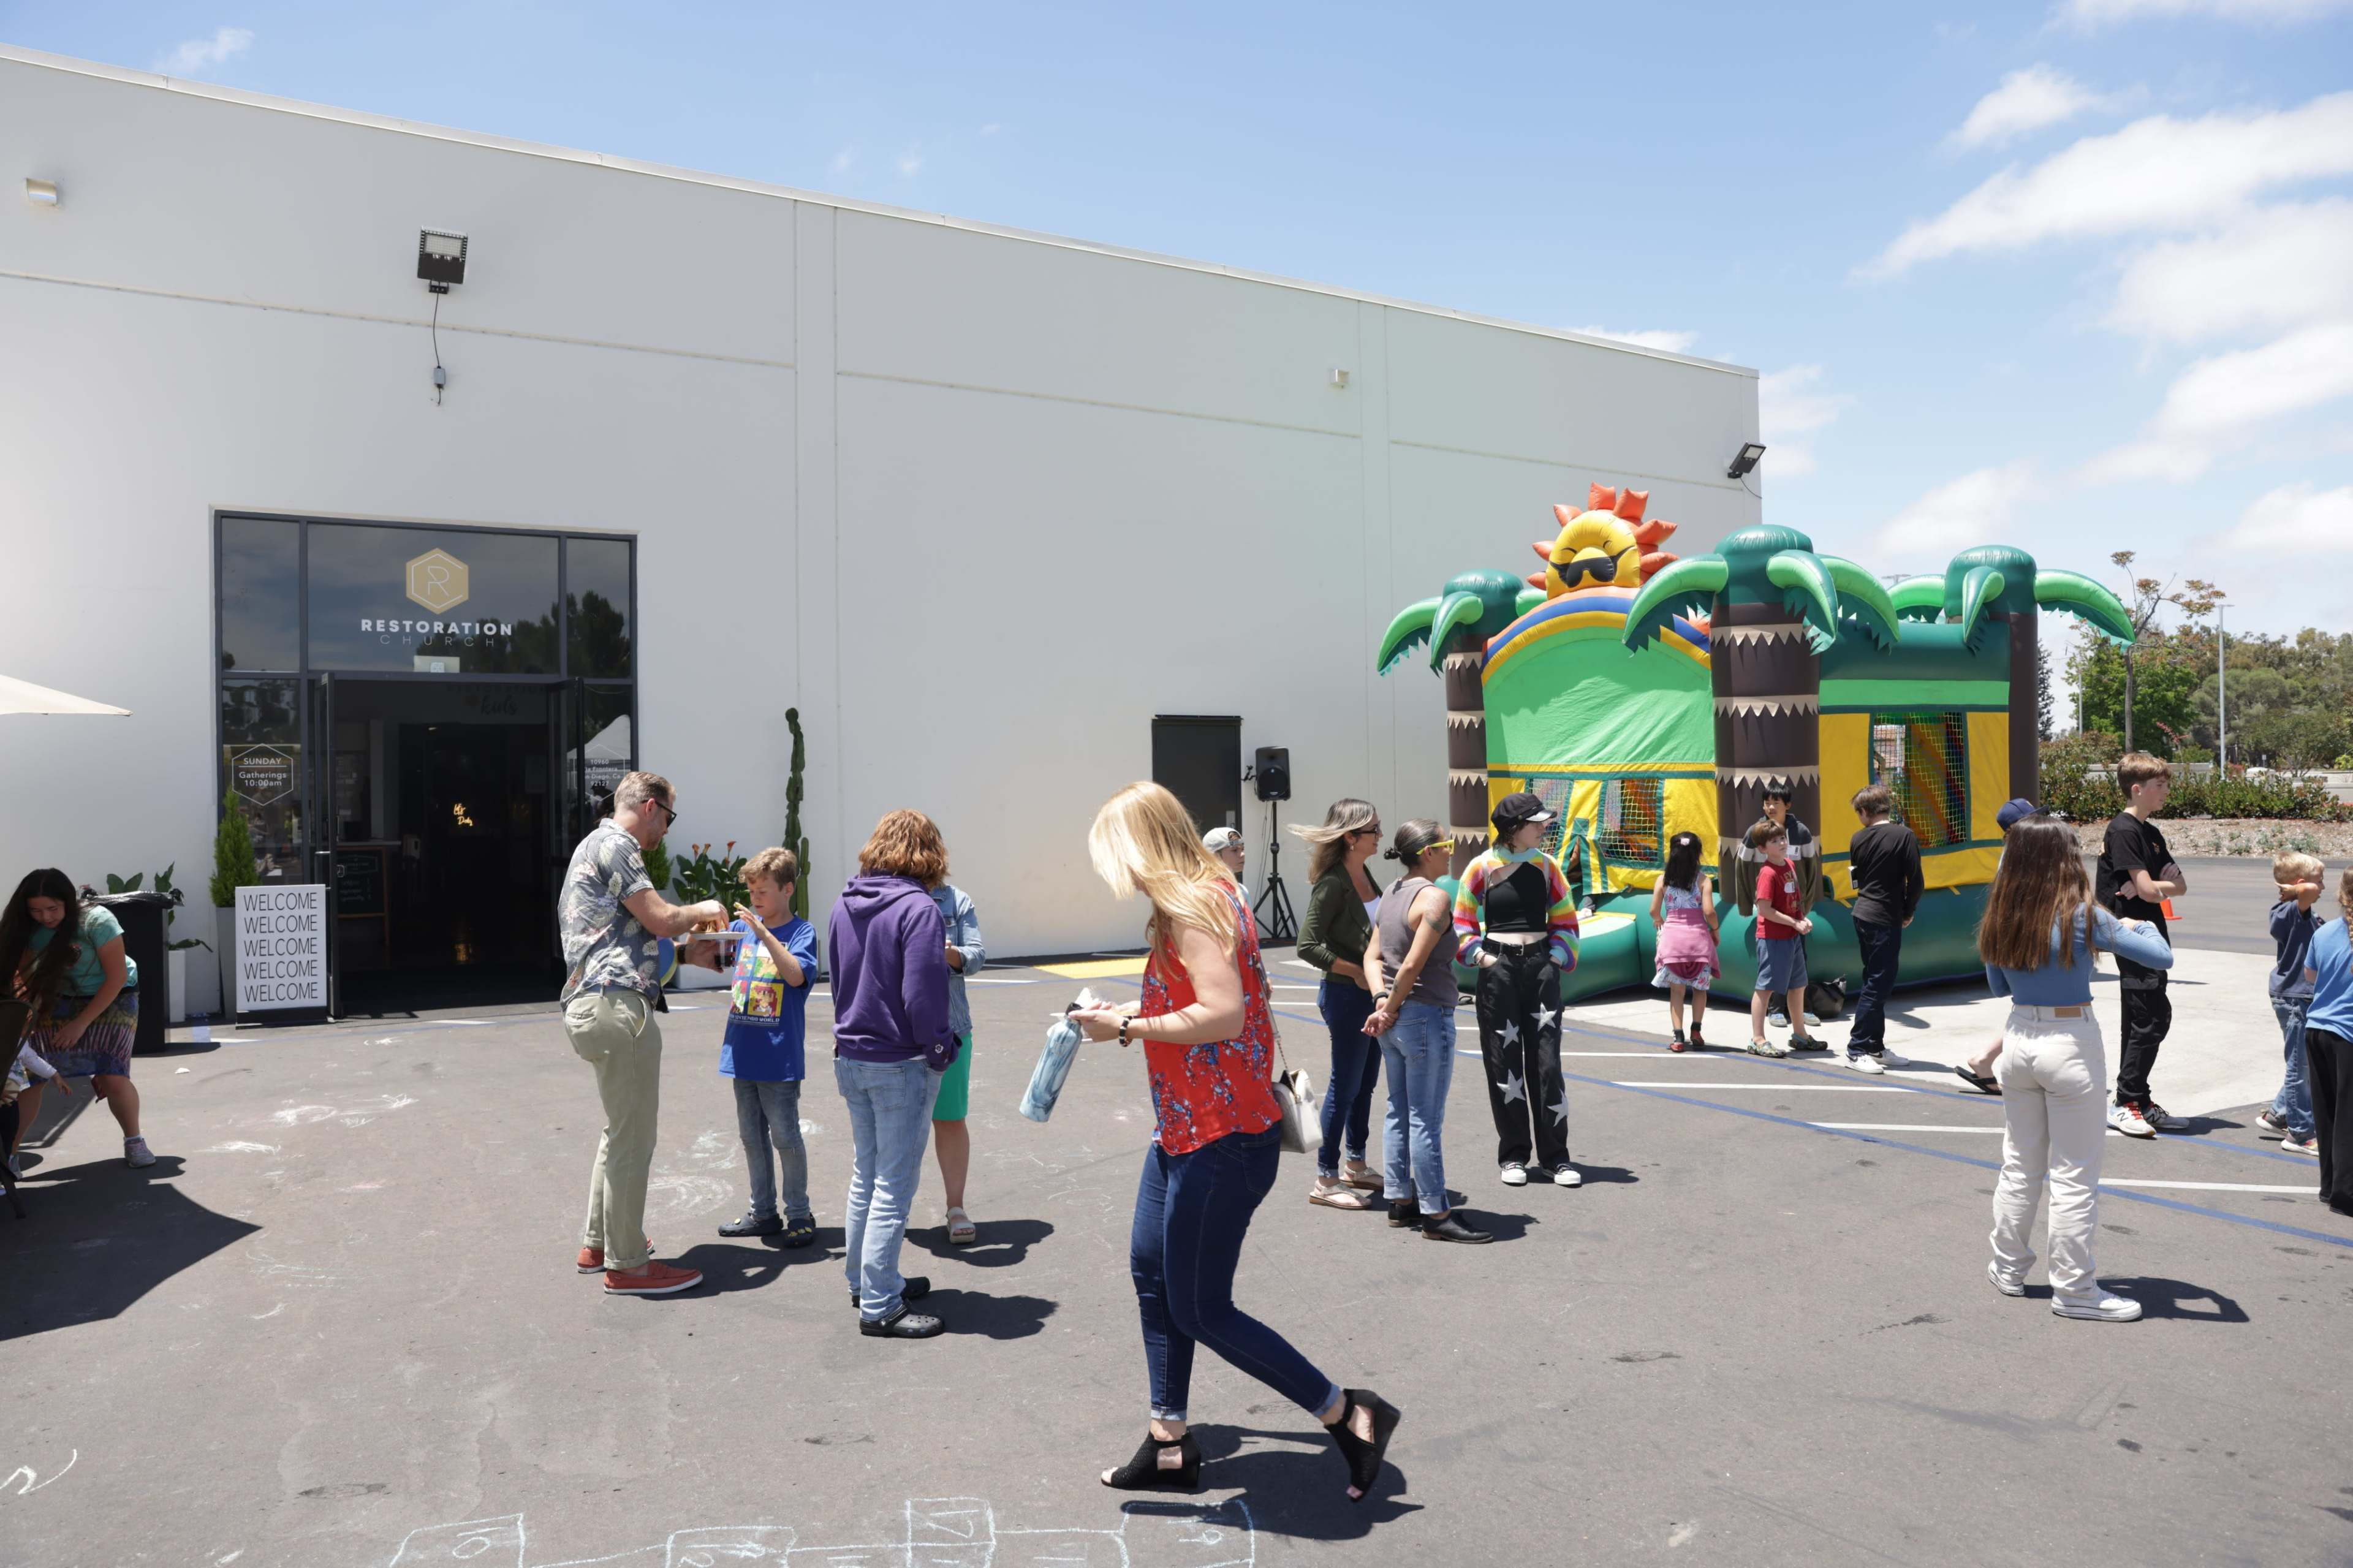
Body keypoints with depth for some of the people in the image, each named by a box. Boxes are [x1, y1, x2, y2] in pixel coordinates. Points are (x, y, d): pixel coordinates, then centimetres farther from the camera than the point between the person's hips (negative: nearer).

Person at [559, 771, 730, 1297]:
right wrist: (702, 911, 4)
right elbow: (662, 919, -15)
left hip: (595, 1004, 11)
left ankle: (597, 1243, 30)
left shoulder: (597, 846, 24)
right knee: (632, 1140, -3)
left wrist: (686, 954, 21)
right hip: (617, 1004, -11)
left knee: (620, 1131, 22)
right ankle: (626, 1264, 5)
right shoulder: (614, 845, -8)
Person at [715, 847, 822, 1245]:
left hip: (780, 1056, -6)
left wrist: (764, 933, -26)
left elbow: (797, 975, -22)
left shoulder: (801, 931, -7)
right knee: (751, 1136, 14)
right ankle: (763, 1212, 26)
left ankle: (799, 1214, 13)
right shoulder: (743, 928, 8)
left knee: (785, 1135, 0)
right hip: (744, 1051, 6)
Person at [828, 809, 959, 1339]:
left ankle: (865, 1280, 32)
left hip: (850, 1057, 8)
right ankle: (879, 1307, 7)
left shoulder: (843, 907, 6)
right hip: (901, 1063, -8)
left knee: (866, 1176, 20)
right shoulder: (919, 909, -18)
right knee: (894, 1186, 1)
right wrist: (939, 1051, -11)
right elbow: (922, 994, -21)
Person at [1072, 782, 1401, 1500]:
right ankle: (1170, 1446, 29)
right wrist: (1137, 1017, 12)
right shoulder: (1206, 896, 11)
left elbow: (1223, 1014, -30)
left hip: (1221, 1140, -11)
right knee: (1151, 1271, 16)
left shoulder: (1191, 908, -20)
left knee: (1201, 1311, 0)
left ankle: (1349, 1416, 12)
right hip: (1186, 1130, 11)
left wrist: (1128, 1027, -19)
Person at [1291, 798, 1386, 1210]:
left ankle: (1356, 1167, 29)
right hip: (1346, 995, -9)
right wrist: (1356, 971, -19)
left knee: (1366, 1082, 16)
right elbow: (1308, 945, -21)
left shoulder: (1364, 875, 8)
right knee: (1345, 1085, -1)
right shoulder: (1332, 883, -18)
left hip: (1371, 995, 9)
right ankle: (1326, 1180, 9)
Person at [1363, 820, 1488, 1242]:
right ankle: (1436, 1213, 5)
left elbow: (1372, 957, 7)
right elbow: (1413, 965, -21)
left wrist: (1382, 1000, -4)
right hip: (1426, 1017, -9)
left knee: (1399, 1112, 15)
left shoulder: (1391, 893, 11)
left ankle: (1399, 1200, 24)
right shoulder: (1434, 897, -15)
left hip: (1394, 1020, 9)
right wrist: (1391, 1008, -11)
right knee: (1426, 1119, -2)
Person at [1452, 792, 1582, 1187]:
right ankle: (1513, 1154, 14)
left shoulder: (1547, 866, 5)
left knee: (1547, 1059, 0)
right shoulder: (1482, 867, -3)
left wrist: (1558, 957, 1)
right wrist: (1479, 956, -8)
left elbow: (1565, 918, 13)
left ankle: (1555, 1155, 9)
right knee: (1504, 1061, 3)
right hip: (1498, 969, -2)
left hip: (1541, 966, 2)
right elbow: (1463, 920, 3)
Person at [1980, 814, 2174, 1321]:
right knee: (2074, 1175, 6)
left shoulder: (2001, 918, 0)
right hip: (2071, 1045, -5)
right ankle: (2073, 1289, 14)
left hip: (2019, 1038, 5)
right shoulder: (2080, 916, -15)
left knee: (2019, 1165, 18)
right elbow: (2162, 958, -11)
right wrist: (2140, 926, 8)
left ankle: (2008, 1267, 29)